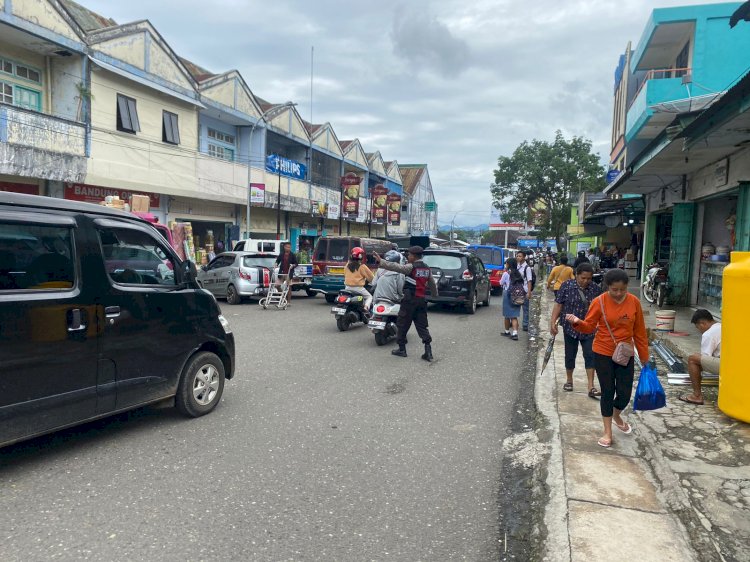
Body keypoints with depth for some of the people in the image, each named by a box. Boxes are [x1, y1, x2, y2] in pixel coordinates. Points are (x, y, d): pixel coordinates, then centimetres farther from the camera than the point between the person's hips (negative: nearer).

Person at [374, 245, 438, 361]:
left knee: (403, 324, 7)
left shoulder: (411, 267, -10)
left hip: (410, 299, -6)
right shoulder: (427, 268, 11)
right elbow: (432, 284, 22)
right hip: (422, 300, 6)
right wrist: (435, 294, 39)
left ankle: (402, 349, 13)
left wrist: (380, 261, -23)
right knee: (422, 325, 9)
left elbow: (395, 267, -21)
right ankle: (428, 351, 0)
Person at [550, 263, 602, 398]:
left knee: (590, 356, -2)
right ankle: (569, 380, 30)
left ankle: (591, 387, 1)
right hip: (571, 328, -1)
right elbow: (558, 305, -6)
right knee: (570, 355, 11)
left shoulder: (596, 289, -1)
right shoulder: (566, 286, -8)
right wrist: (552, 322, -11)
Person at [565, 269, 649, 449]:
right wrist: (578, 322, -28)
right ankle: (607, 432, 21)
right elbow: (589, 327, -6)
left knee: (625, 393, 5)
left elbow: (639, 331, 3)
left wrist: (644, 355, 8)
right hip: (603, 354, -2)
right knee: (607, 392, 5)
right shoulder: (599, 302, -13)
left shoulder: (634, 302, -5)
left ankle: (616, 415, 40)